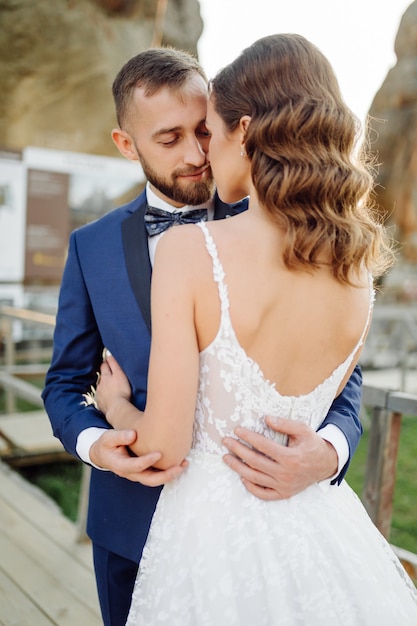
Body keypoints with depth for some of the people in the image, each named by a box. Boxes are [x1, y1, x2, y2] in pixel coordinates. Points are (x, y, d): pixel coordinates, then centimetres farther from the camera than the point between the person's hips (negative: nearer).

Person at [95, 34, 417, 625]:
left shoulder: (190, 250, -22)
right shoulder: (359, 269, -6)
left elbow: (165, 446, -18)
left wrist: (116, 404, 2)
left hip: (213, 526, -4)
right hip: (319, 528, 4)